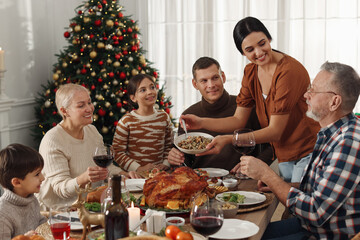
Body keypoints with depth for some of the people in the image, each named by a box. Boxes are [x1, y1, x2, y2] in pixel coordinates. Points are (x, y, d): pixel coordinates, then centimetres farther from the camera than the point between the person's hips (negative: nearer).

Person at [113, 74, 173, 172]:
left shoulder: (164, 117, 9)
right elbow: (117, 153, -4)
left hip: (159, 172, 3)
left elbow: (169, 146, 17)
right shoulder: (126, 121, -4)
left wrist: (165, 164, 2)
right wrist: (139, 169, -11)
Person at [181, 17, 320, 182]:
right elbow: (239, 120, 5)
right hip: (284, 158, 7)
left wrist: (228, 139, -29)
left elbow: (275, 131, -22)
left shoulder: (289, 71, -21)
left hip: (308, 154, -7)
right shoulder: (251, 72, 3)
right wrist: (201, 122, -9)